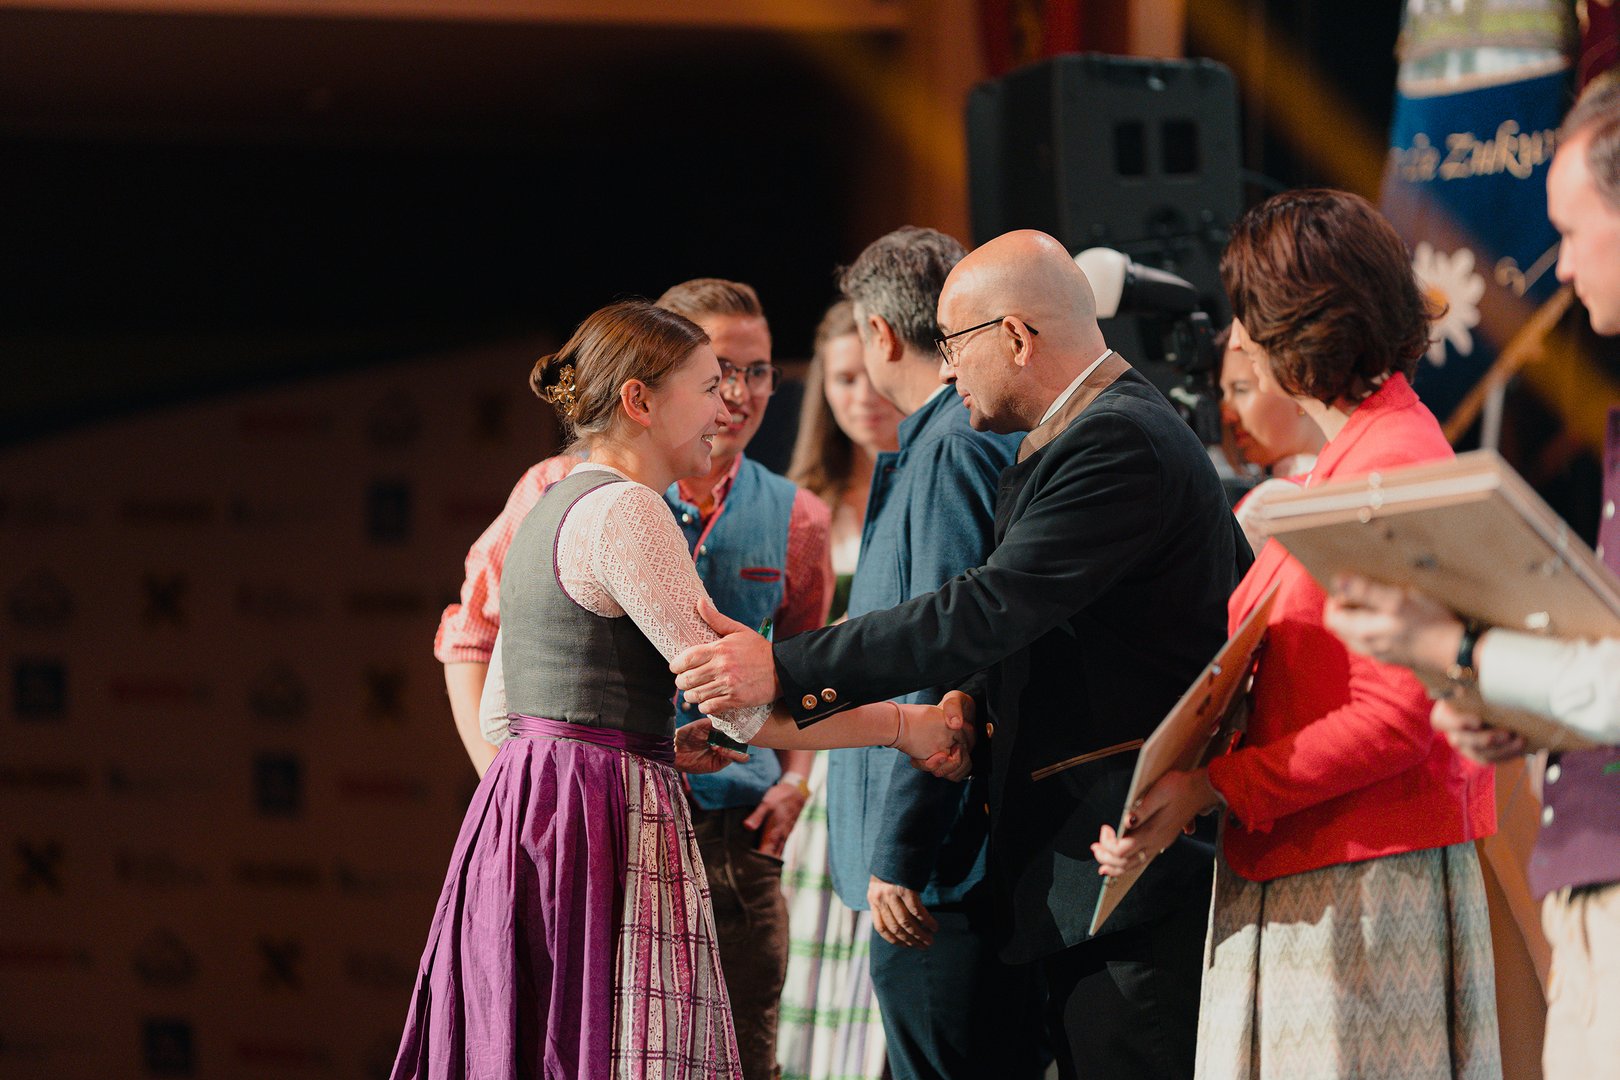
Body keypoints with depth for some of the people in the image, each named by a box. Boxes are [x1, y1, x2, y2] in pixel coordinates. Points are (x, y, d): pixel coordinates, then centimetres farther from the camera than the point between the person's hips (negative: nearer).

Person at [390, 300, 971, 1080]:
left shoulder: (552, 511, 19)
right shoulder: (624, 509, -11)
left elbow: (498, 717, 23)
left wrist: (656, 743, 17)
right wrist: (904, 728, -6)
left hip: (517, 818, 10)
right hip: (603, 828, -10)